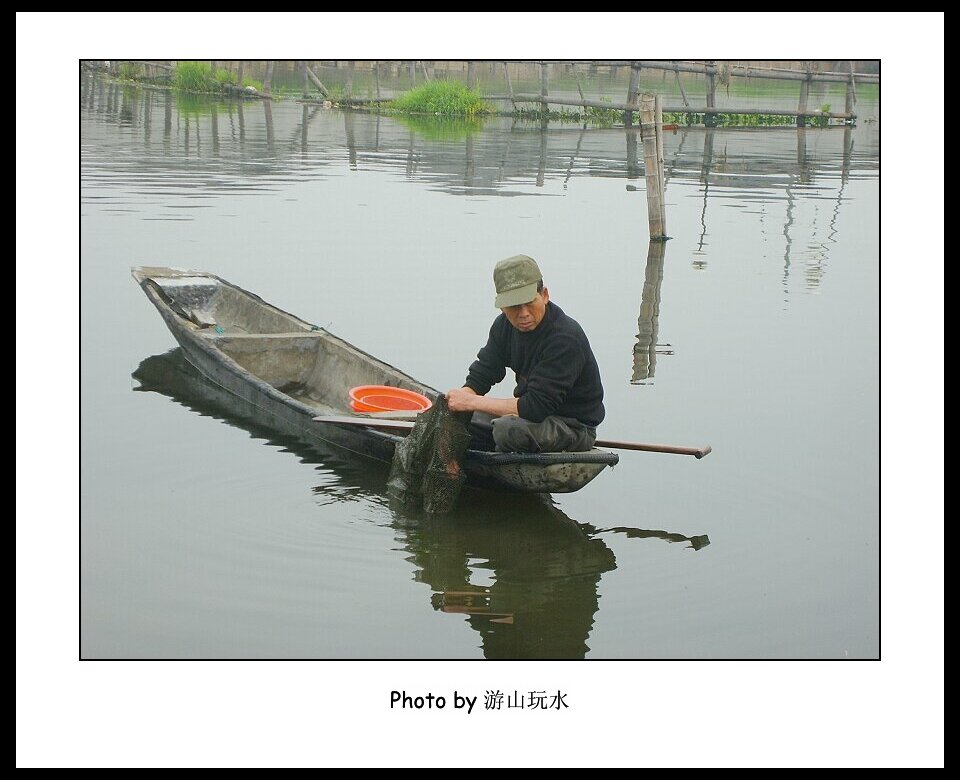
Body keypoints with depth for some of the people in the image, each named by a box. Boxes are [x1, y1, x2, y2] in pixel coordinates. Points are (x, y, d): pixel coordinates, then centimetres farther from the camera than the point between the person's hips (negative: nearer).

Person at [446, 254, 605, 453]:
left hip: (574, 426, -8)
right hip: (534, 412, 8)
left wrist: (472, 402, -27)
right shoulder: (505, 325, -1)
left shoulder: (566, 338, -27)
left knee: (508, 429, -33)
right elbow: (480, 376, 2)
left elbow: (536, 407, -31)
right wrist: (458, 400, -21)